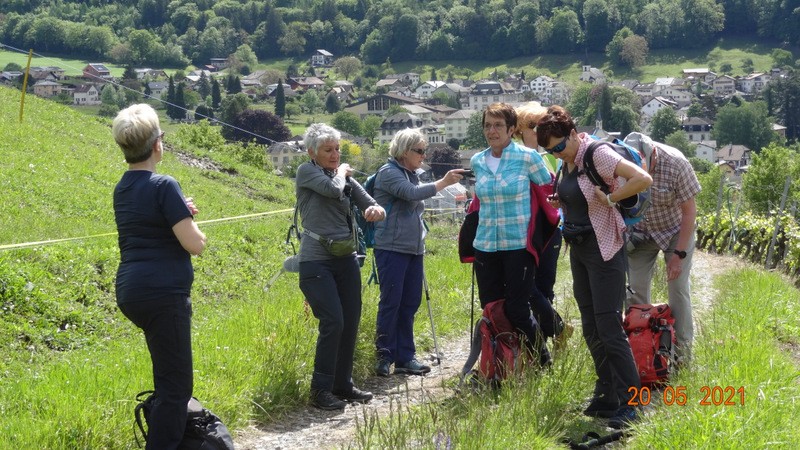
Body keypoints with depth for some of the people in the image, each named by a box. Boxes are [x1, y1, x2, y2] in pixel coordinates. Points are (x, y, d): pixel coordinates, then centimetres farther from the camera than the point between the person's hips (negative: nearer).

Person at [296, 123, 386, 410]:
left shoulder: (347, 178, 13)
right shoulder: (307, 171, -3)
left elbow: (371, 206, 6)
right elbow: (333, 189, -21)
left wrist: (376, 210, -17)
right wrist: (341, 172, 0)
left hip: (346, 259, 6)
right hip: (316, 261, -6)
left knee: (351, 323, 5)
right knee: (333, 322, -15)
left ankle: (343, 384, 19)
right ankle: (320, 390, -5)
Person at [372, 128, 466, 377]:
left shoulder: (412, 174, 17)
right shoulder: (389, 172, -8)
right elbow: (412, 193, -23)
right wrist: (444, 182, -24)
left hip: (414, 249, 8)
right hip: (392, 248, -8)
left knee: (410, 303, 8)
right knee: (391, 302, -5)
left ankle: (405, 357, 13)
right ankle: (384, 356, 2)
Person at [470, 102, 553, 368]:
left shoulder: (527, 158, -6)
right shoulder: (477, 162, 8)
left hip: (518, 245, -5)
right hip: (485, 245, 5)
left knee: (517, 312, -5)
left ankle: (544, 363, 16)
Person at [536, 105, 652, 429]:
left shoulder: (597, 153, -17)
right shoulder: (567, 162, 7)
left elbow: (643, 179, -27)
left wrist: (610, 198, -21)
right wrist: (560, 202, 4)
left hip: (603, 249, -9)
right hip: (578, 248, 9)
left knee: (609, 327, -9)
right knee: (591, 329, 13)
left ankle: (629, 403, -4)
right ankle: (606, 398, 22)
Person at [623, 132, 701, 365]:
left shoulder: (676, 163, -31)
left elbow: (689, 211, -21)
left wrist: (679, 255, -21)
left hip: (676, 230, -2)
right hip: (640, 233, 2)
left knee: (678, 287, -6)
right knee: (636, 288, -3)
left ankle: (682, 349, 2)